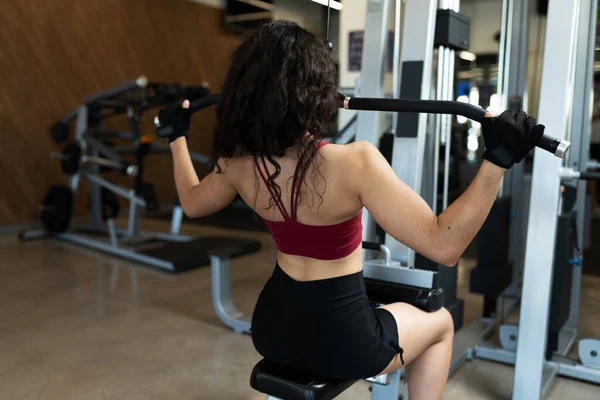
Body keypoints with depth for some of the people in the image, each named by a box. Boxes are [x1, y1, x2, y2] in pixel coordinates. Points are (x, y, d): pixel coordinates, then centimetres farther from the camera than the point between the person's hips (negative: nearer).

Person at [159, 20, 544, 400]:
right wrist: (498, 157, -30)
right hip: (339, 338, -5)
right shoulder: (353, 162, -28)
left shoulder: (238, 162, -10)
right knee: (440, 323, 25)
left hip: (272, 327, 5)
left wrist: (178, 133, 24)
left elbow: (192, 203, 12)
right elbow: (444, 245, -30)